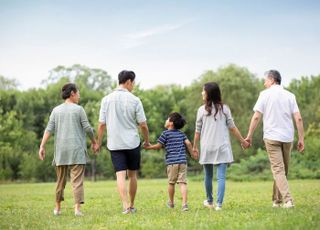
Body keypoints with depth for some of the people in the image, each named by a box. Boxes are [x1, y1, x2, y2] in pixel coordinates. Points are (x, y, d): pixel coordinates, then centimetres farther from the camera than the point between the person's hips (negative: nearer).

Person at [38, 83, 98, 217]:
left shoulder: (56, 110, 7)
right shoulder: (78, 109, -2)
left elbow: (49, 129, -1)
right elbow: (87, 128, -3)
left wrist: (42, 147, -5)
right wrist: (93, 141, 13)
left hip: (61, 150, 4)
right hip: (76, 150, -4)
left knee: (61, 180, 14)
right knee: (77, 180, -5)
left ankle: (57, 208, 20)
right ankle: (77, 208, -15)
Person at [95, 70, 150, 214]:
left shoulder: (106, 99, 0)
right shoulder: (134, 100, -5)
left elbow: (101, 124, -1)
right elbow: (143, 125, -4)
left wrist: (99, 143, 9)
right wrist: (147, 140, 11)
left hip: (114, 144, 1)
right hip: (132, 143, -1)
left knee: (120, 175, -3)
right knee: (132, 175, 13)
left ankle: (125, 205, -16)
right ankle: (132, 206, 21)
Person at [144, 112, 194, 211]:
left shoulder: (166, 133, 0)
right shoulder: (181, 134, 12)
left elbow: (158, 146, 2)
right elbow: (188, 143, 4)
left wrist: (149, 147, 17)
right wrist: (192, 154, 16)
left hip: (171, 162, -3)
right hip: (182, 161, 3)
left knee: (171, 183, 12)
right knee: (182, 182, -3)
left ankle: (171, 202, 27)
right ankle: (184, 203, -15)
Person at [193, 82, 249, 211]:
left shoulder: (202, 110, -2)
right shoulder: (224, 108, 2)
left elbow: (198, 131, 1)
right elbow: (232, 128, 3)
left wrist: (195, 147, 12)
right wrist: (242, 141, 14)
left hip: (206, 148, 0)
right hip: (222, 147, 0)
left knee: (208, 176, 15)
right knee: (221, 177, -4)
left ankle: (210, 201, 31)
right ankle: (219, 204, -14)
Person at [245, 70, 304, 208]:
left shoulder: (265, 94, -2)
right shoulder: (290, 95, 8)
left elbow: (256, 117, -7)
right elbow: (298, 118, 1)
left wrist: (249, 135, 0)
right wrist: (301, 138, 5)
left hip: (271, 137, -4)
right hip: (288, 137, 4)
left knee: (278, 169, -5)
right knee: (283, 170, 15)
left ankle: (287, 199, -19)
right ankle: (276, 200, 21)